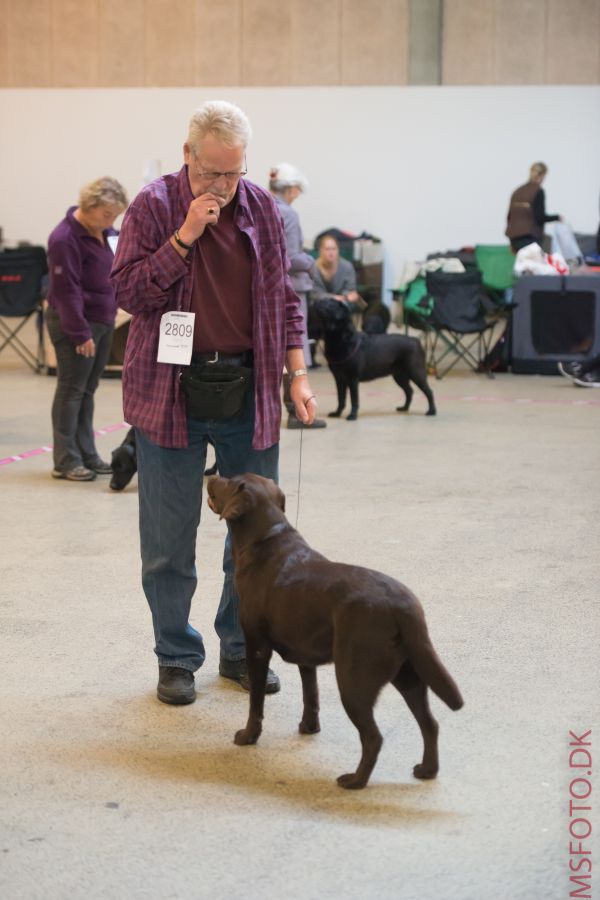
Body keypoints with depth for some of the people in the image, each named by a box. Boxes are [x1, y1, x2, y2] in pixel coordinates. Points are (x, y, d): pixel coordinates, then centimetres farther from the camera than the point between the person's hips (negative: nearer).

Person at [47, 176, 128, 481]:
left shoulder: (104, 231, 8)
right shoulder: (65, 238, -18)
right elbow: (66, 291, -19)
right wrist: (80, 333, -18)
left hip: (103, 321, 8)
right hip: (74, 323, -8)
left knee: (87, 391, 12)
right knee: (71, 391, -3)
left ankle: (87, 456, 17)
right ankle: (66, 461, 2)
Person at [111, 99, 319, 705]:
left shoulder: (261, 208, 6)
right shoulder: (154, 207, -4)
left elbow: (283, 298, 12)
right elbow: (128, 291, -10)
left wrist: (297, 375, 5)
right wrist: (184, 237, -18)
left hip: (247, 392, 3)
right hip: (171, 394, -3)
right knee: (169, 538, 4)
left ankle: (241, 649, 23)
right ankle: (176, 657, 18)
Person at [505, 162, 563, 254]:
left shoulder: (518, 191, 13)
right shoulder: (538, 191, -7)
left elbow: (509, 216, 15)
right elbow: (540, 217, -11)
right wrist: (557, 218, 5)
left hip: (514, 236, 7)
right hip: (530, 237, -7)